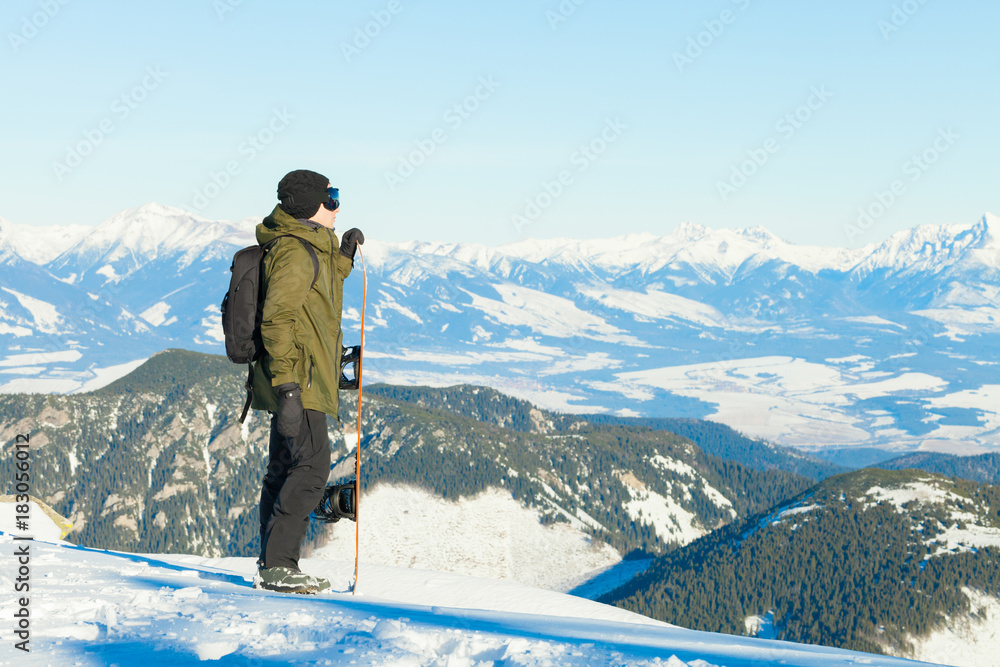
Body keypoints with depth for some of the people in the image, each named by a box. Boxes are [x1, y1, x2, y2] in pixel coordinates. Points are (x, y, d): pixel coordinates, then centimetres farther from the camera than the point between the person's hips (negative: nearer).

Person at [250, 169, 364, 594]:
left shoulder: (311, 248, 17)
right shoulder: (296, 252, -15)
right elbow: (277, 319, -21)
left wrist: (343, 258, 22)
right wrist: (287, 387, -27)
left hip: (295, 383, 11)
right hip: (298, 382, -11)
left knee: (286, 470, 12)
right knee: (311, 468, -12)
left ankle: (273, 567, 18)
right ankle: (278, 564, -12)